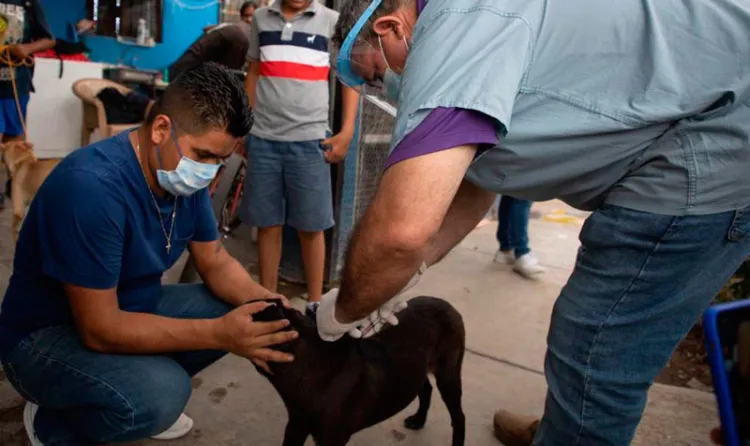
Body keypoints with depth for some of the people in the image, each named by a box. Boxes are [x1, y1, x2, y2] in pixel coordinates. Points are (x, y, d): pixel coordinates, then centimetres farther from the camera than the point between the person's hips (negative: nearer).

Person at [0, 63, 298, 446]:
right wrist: (219, 333, -35)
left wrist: (261, 301, -21)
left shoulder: (185, 176, -8)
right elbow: (100, 329, -32)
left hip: (128, 310, 8)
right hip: (44, 336, -7)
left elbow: (216, 263, 0)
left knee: (233, 308, -4)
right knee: (160, 394, -31)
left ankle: (143, 393, 12)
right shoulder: (92, 187, -33)